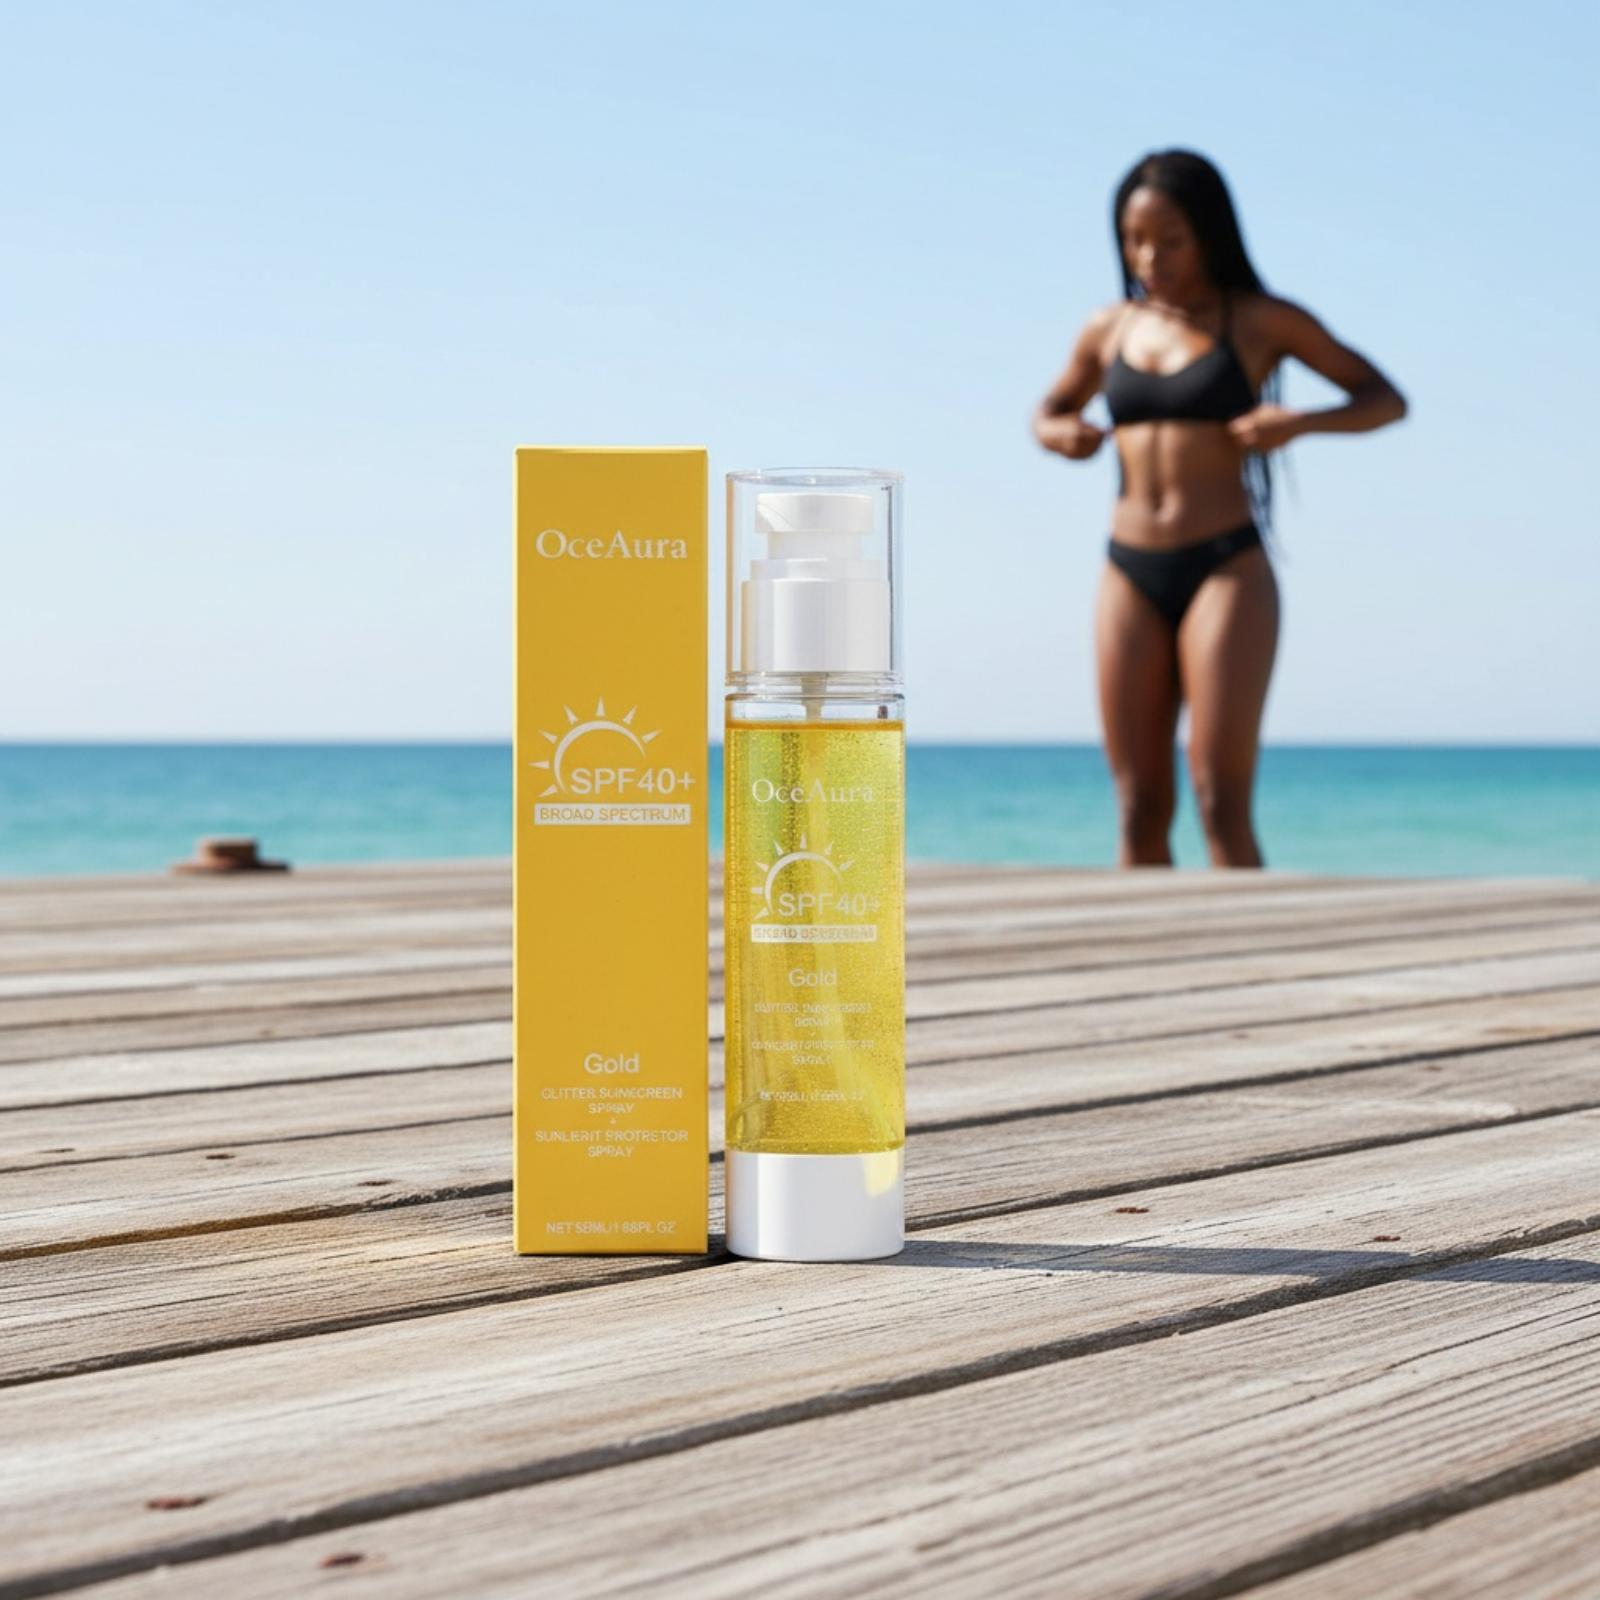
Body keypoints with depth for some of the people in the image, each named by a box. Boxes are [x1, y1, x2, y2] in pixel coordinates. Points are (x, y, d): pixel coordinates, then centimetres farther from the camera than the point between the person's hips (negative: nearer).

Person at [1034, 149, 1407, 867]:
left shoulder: (1262, 320, 1)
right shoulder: (1110, 329, 11)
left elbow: (1387, 400, 6)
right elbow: (1047, 412, 27)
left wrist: (1300, 422, -14)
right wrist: (1061, 435, 2)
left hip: (1226, 571, -4)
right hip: (1130, 577, 4)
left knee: (1221, 803, -11)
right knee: (1140, 813, 1)